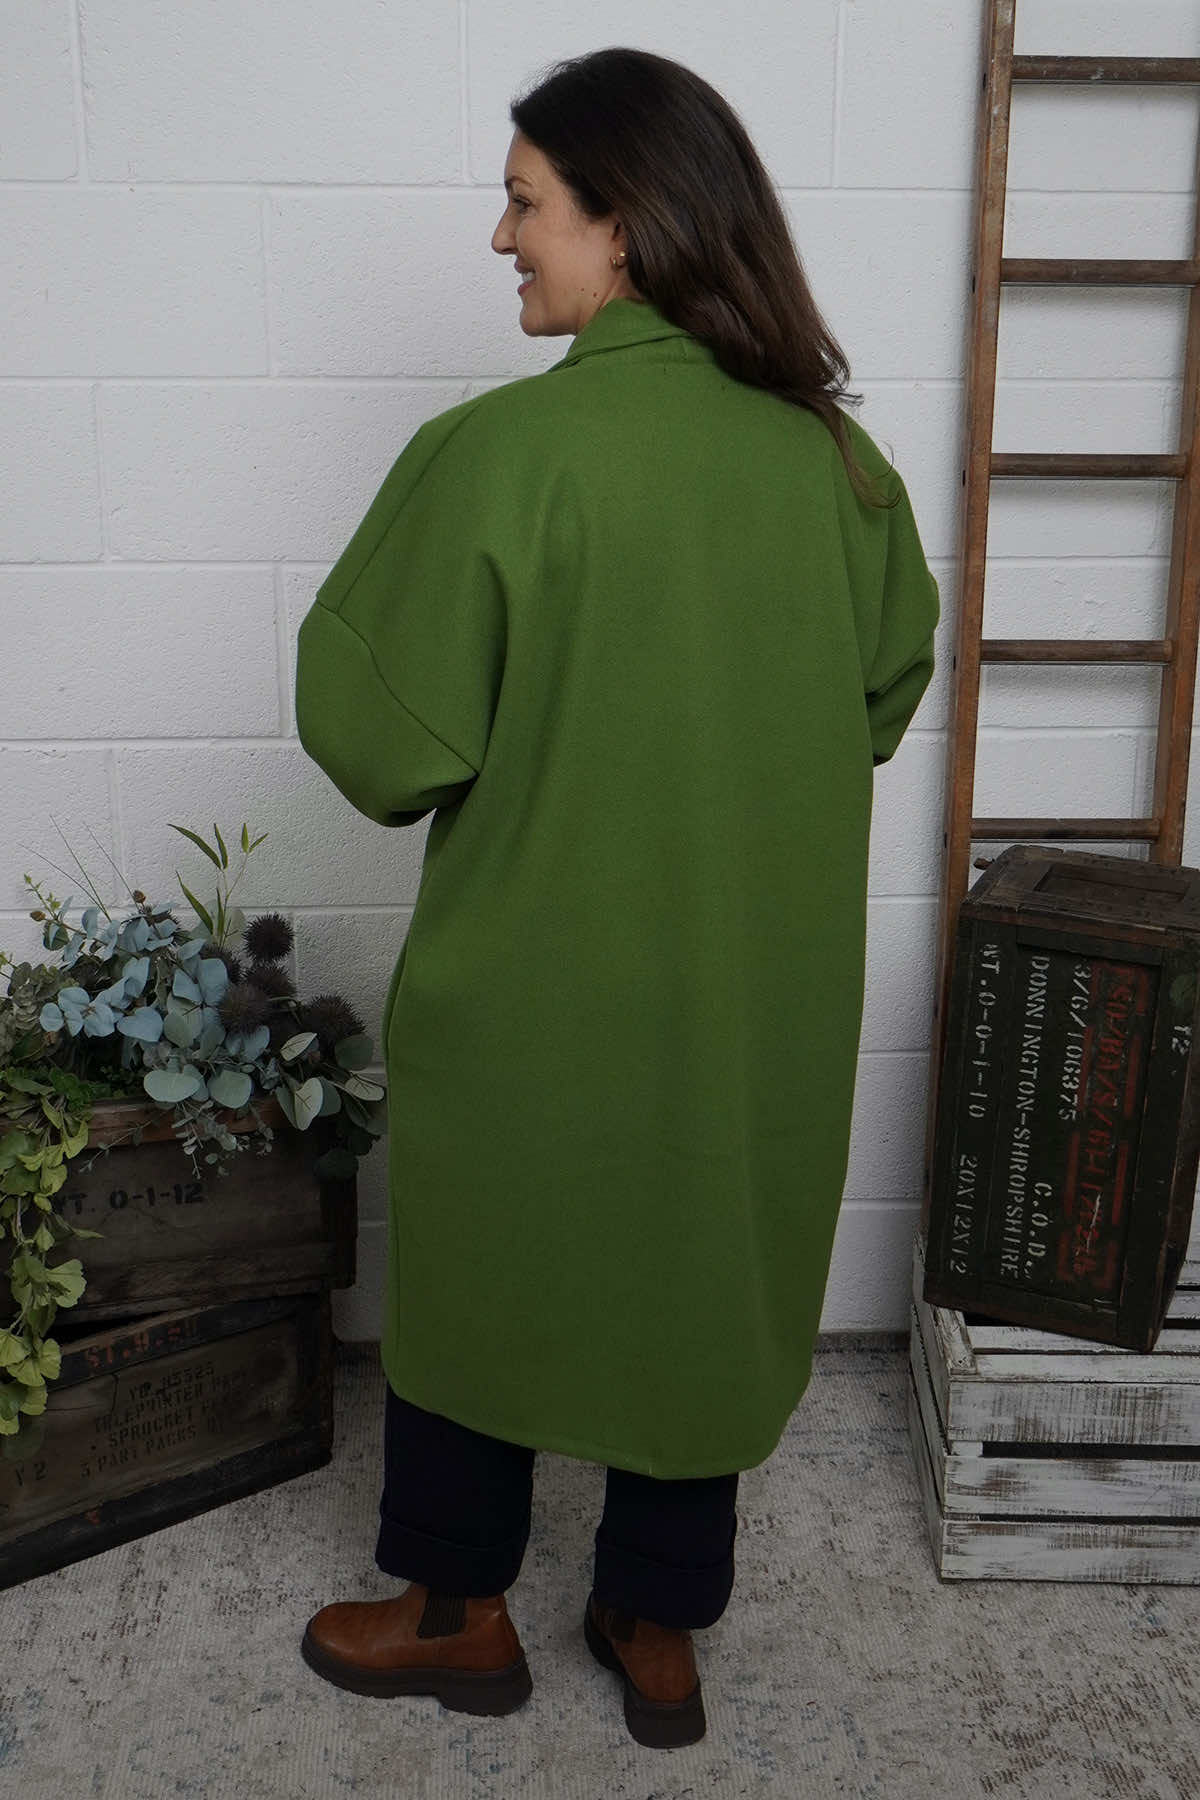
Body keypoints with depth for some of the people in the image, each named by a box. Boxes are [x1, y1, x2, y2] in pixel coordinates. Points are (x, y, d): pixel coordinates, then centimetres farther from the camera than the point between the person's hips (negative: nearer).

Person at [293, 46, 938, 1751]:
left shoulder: (498, 453, -20)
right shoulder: (829, 451, -4)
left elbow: (384, 741, -15)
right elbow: (890, 688, 10)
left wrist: (356, 602, 3)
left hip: (534, 985, -4)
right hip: (756, 986, 5)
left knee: (481, 1267, 18)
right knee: (705, 1274, 20)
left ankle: (463, 1614, 37)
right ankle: (658, 1629, 37)